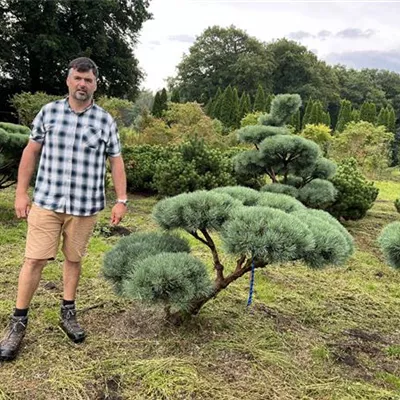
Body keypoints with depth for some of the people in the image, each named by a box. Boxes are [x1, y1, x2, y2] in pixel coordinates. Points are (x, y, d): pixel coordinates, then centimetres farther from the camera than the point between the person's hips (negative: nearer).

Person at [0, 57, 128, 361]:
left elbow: (116, 161, 5)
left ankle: (68, 313, 28)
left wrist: (121, 200, 0)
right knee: (34, 259, 1)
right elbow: (31, 152, 8)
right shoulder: (48, 112, 3)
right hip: (46, 201, 0)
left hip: (85, 205, 0)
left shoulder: (105, 120, 2)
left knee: (74, 259, 11)